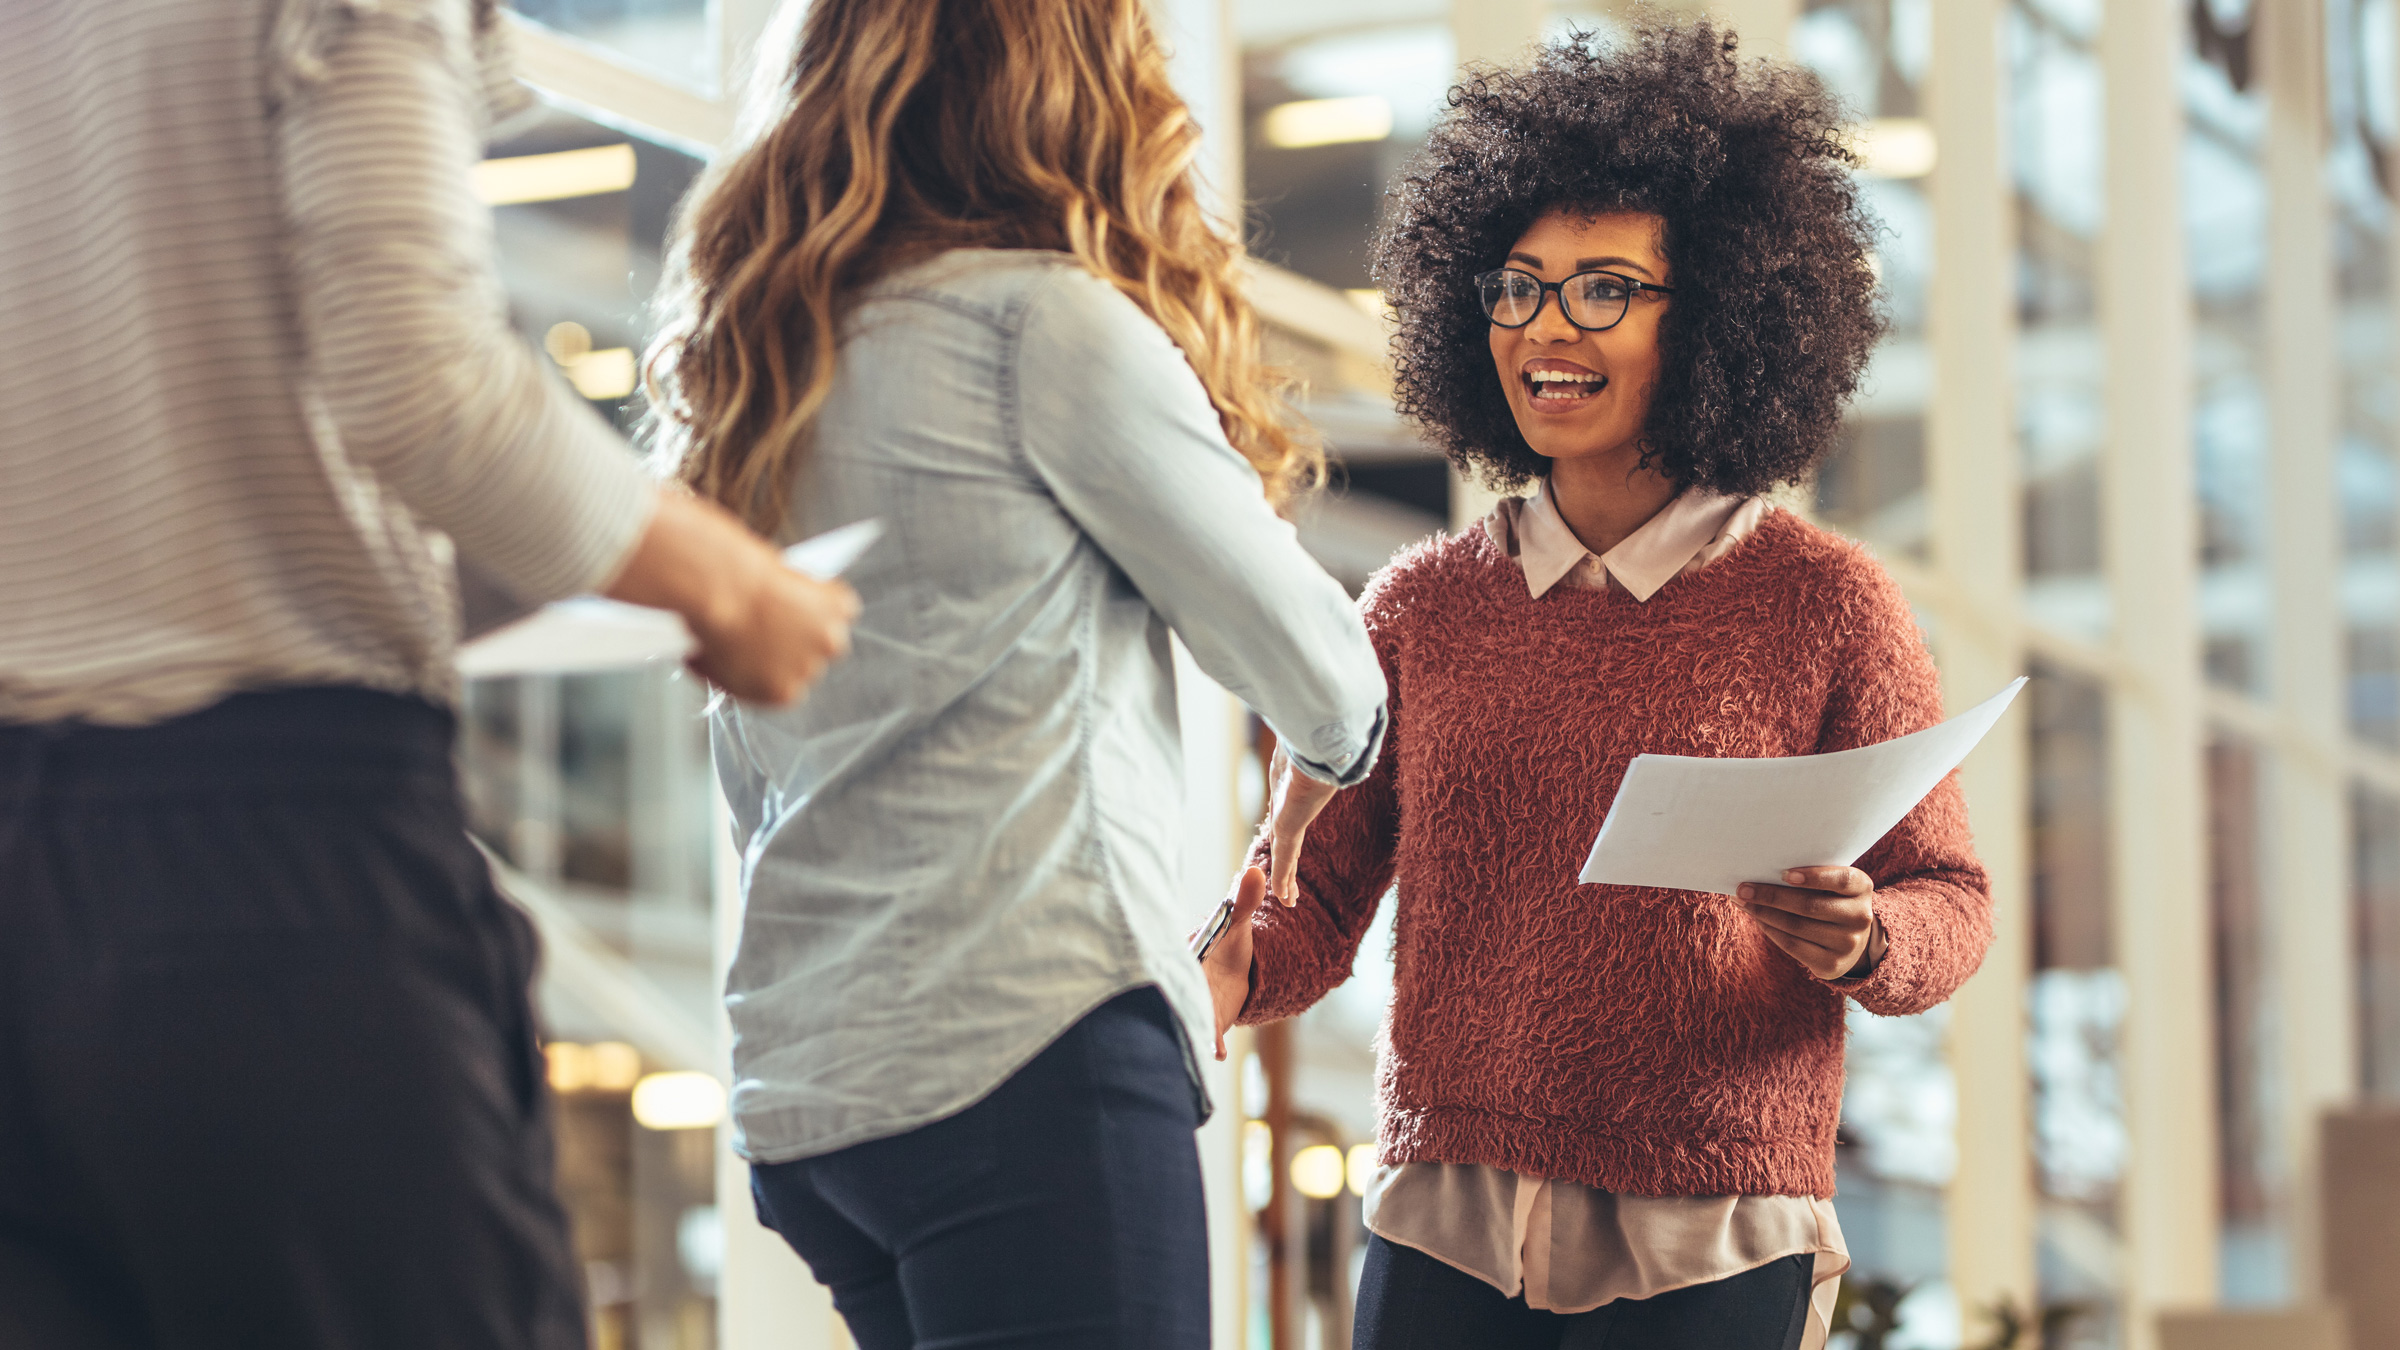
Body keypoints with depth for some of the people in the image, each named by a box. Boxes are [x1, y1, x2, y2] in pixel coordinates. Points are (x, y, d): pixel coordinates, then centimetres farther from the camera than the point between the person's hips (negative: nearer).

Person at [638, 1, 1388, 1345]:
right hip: (1029, 1044, -8)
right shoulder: (1049, 325, -5)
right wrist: (1357, 730, 24)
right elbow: (1307, 664, 3)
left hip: (798, 1082, 8)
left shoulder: (759, 376, 17)